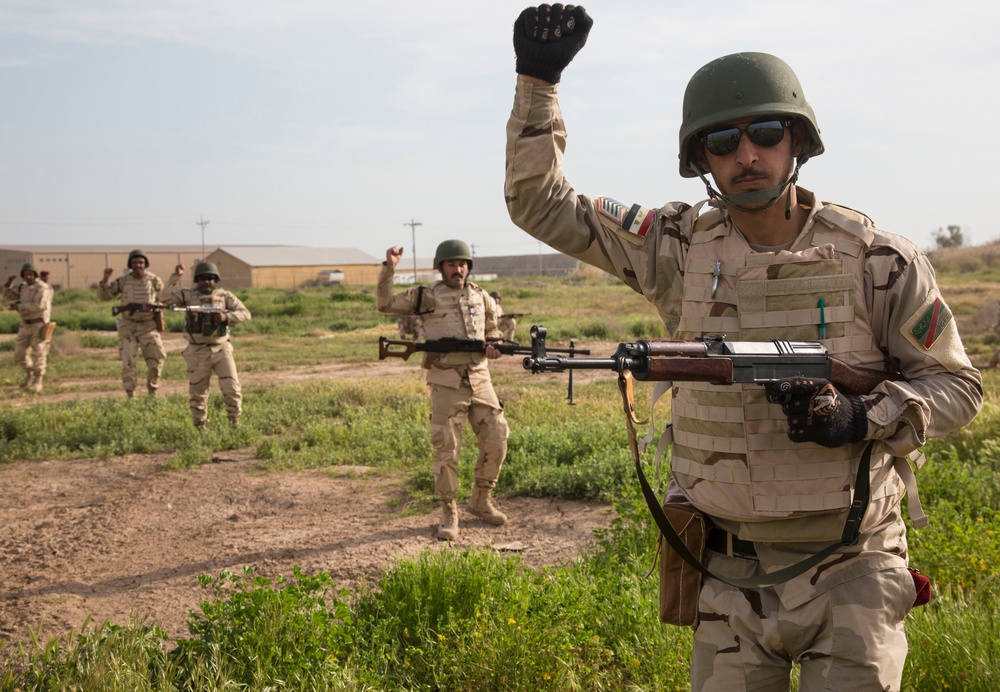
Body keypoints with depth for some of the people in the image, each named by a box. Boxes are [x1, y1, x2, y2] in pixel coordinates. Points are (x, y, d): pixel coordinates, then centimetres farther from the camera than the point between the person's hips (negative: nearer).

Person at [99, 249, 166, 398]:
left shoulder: (154, 281, -2)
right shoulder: (123, 281, -1)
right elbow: (103, 296, 3)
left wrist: (153, 306, -11)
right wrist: (105, 279, -14)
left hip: (149, 326, 0)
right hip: (128, 326, 0)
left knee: (157, 359, -1)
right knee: (127, 363, -4)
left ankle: (152, 393, 17)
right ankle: (130, 396, 6)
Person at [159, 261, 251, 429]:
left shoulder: (224, 296, 2)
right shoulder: (188, 295, 0)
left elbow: (245, 313, -2)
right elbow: (165, 298, -11)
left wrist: (226, 317, -18)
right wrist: (175, 277, -16)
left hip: (221, 350, 0)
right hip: (198, 352, 0)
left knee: (232, 389, -6)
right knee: (197, 392, 10)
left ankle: (235, 424, 13)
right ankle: (200, 426, 27)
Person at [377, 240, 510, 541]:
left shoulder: (481, 297, 12)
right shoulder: (427, 296, 1)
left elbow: (493, 329, 25)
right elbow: (385, 304, -4)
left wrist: (494, 345, 3)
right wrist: (388, 268, -15)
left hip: (481, 381, 4)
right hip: (447, 384, -4)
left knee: (496, 441, 5)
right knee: (446, 450, -3)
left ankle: (481, 501, 24)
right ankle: (449, 514, 11)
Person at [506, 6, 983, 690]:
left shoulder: (877, 259, -5)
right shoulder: (681, 248, -2)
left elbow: (957, 383, 3)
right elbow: (540, 202, 3)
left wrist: (862, 419, -16)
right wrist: (538, 81, -6)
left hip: (851, 574, -1)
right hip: (731, 579, 2)